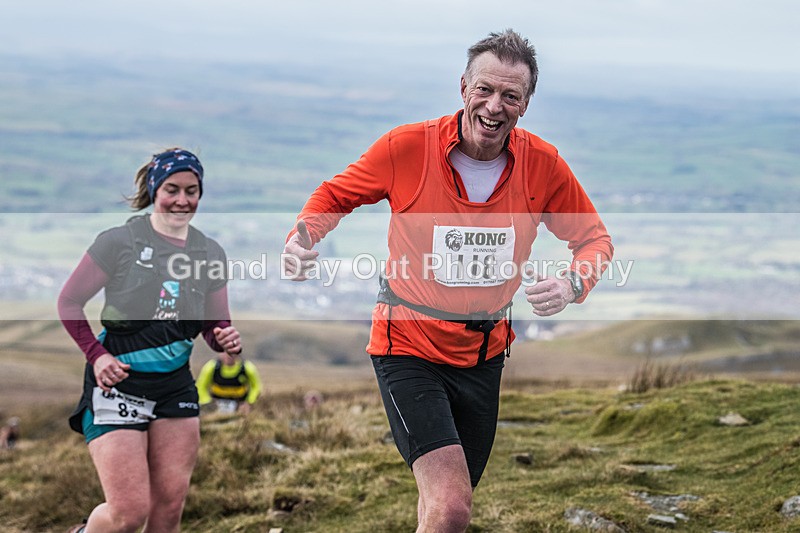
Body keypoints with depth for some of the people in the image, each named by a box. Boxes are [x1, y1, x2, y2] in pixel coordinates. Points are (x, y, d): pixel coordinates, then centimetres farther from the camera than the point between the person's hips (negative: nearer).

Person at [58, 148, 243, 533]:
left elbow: (215, 324, 15)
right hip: (117, 384, -4)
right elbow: (69, 302, -1)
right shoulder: (119, 241, -7)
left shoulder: (210, 253, 6)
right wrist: (96, 355, -13)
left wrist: (225, 339, -8)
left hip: (176, 389, 5)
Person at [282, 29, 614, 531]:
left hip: (484, 354, 4)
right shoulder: (407, 147, -15)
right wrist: (304, 237, -19)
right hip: (408, 348, -4)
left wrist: (572, 284, -19)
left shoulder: (543, 164, -8)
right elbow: (337, 194, 2)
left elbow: (595, 238, 4)